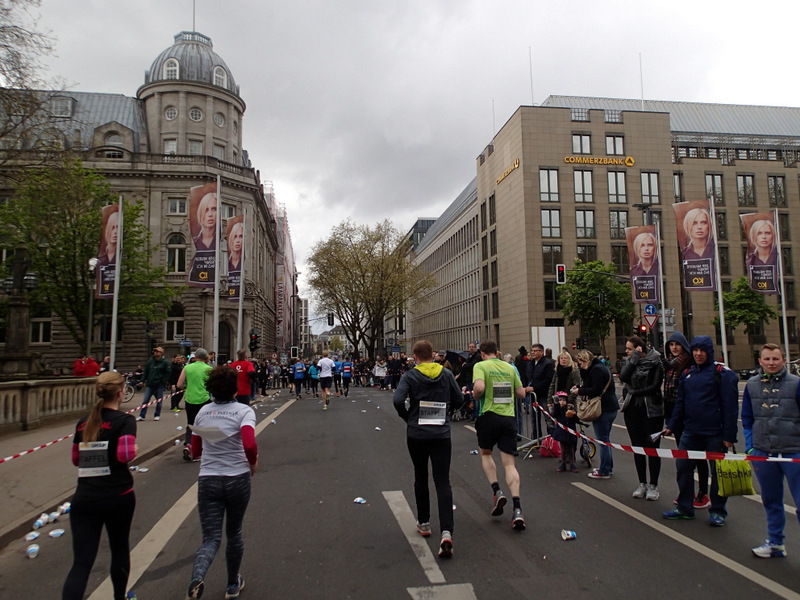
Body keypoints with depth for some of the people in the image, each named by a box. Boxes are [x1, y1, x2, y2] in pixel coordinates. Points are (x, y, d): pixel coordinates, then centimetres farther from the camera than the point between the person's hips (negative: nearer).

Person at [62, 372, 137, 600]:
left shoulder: (84, 422, 8)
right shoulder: (125, 421, -10)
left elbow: (76, 459, 16)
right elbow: (125, 455, -20)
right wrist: (135, 449, 1)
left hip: (84, 498, 3)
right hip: (118, 497, -3)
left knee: (81, 562, 1)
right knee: (119, 549, 20)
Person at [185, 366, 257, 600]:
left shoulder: (203, 412, 2)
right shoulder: (244, 411, -11)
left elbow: (195, 451, 10)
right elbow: (249, 445, -25)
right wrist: (253, 463, -6)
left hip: (207, 481, 2)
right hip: (237, 480, -2)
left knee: (211, 538, 4)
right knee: (234, 532, 19)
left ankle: (197, 578, -25)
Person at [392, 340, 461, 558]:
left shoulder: (410, 376, -6)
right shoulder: (446, 374, 0)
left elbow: (398, 400, -19)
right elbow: (458, 398, 7)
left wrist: (407, 417, -1)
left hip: (416, 435, 0)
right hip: (442, 435, 1)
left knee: (420, 478, 19)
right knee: (443, 482, 0)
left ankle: (424, 523, 31)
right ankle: (446, 532, -14)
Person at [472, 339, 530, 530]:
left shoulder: (480, 366, -4)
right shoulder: (510, 367, 10)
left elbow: (479, 387, -22)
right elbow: (521, 393, 12)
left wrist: (475, 396, -1)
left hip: (489, 416, -3)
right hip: (509, 418, 3)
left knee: (485, 453, 23)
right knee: (509, 463, 4)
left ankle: (497, 492, 9)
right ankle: (517, 509, -8)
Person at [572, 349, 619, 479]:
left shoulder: (596, 369, -15)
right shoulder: (601, 366, 17)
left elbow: (596, 390, -22)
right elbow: (593, 385, 18)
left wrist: (580, 391, -11)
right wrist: (579, 387, 6)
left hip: (603, 409, -11)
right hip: (611, 407, 11)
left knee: (603, 440, -4)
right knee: (605, 439, 18)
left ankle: (604, 471, 1)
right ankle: (608, 467, 27)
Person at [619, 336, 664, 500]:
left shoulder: (655, 362, -7)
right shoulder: (630, 361, 8)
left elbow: (655, 386, -13)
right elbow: (623, 377, -9)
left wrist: (634, 392, -10)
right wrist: (634, 359, -10)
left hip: (651, 410, -5)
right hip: (632, 410, 5)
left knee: (652, 447, 2)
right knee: (637, 447, 10)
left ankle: (653, 485, 12)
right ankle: (642, 483, 20)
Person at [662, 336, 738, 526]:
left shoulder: (723, 374, -7)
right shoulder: (687, 374, 10)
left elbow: (730, 406, -11)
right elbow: (680, 403, 14)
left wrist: (729, 435, -15)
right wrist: (672, 426, 9)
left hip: (715, 434, -5)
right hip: (690, 432, 6)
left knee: (718, 472, 6)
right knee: (683, 467, 8)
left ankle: (717, 511, 21)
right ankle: (684, 507, 21)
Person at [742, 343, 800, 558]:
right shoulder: (751, 385, 4)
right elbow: (747, 419, 11)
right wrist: (750, 447, 5)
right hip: (762, 452, 3)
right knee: (770, 501, 15)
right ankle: (775, 542, 30)